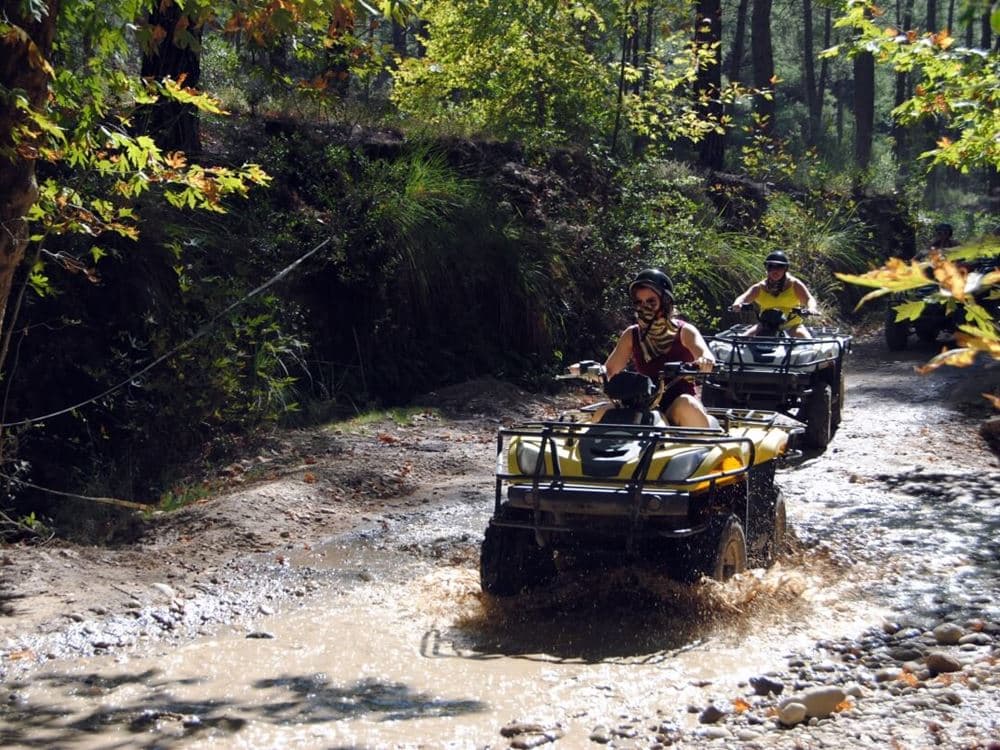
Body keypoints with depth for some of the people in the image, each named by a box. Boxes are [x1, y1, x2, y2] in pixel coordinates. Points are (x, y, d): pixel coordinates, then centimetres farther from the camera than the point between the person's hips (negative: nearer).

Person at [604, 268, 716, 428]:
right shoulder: (631, 335, 7)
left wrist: (705, 362, -47)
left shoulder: (683, 332, -3)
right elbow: (609, 371, 4)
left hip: (678, 408, -2)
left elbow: (705, 356, -21)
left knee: (685, 404, -38)